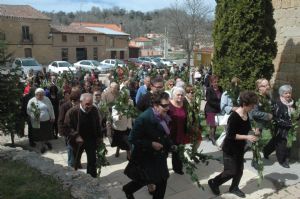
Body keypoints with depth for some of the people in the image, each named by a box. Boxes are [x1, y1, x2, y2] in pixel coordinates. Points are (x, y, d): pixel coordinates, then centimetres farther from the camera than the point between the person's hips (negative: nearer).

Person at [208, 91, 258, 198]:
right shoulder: (234, 117, -27)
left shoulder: (246, 114, -1)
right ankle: (213, 182, 23)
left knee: (239, 170, 16)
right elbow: (230, 135, -27)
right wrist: (247, 137, -28)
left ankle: (234, 188, 39)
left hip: (240, 148, 8)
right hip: (230, 149, -8)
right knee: (231, 172, 0)